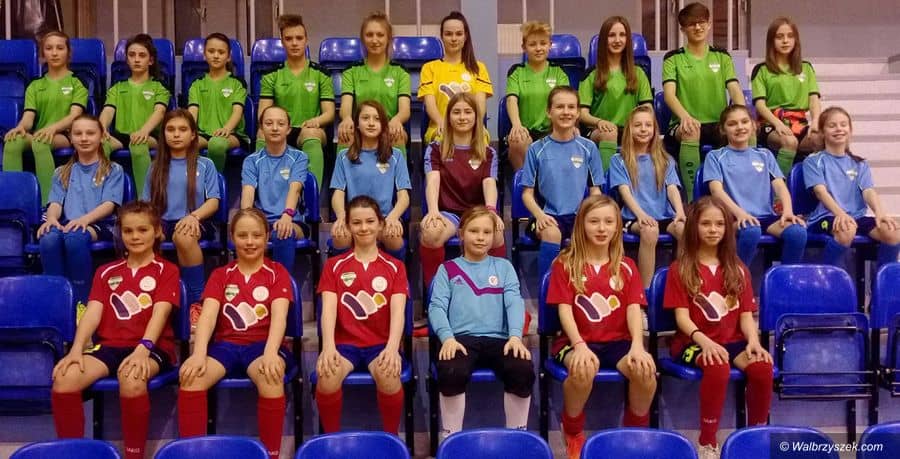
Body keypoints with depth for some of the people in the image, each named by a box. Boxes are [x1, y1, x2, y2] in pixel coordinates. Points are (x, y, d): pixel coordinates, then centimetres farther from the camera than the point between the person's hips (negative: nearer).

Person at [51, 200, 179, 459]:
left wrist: (142, 349, -27)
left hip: (151, 347, -4)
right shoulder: (106, 272, 19)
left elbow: (160, 313, -9)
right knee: (64, 378, -26)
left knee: (131, 379, -38)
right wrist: (76, 349, -12)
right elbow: (93, 312, 6)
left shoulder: (167, 270, 7)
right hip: (108, 345, 4)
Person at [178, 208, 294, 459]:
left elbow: (279, 316, -9)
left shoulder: (277, 272, 8)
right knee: (190, 375, -30)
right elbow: (208, 315, -2)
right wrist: (199, 353, -22)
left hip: (262, 344, -2)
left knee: (270, 376, -38)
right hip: (225, 345, 2)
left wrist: (270, 353, -29)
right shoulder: (220, 274, 14)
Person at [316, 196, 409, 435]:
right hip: (345, 342, 1)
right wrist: (328, 347, -23)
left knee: (388, 375, -35)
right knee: (327, 375, -34)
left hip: (381, 343, 0)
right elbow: (328, 309, -4)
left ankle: (391, 438, -11)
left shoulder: (395, 267, 9)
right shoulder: (334, 265, 10)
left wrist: (392, 347, -25)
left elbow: (398, 311, -5)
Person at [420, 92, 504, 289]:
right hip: (447, 212, -1)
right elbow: (433, 181, -8)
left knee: (495, 234, -35)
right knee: (430, 232, -37)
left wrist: (491, 211, -28)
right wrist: (433, 210, -29)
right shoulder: (435, 149, 9)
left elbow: (489, 183, -6)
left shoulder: (488, 153, 12)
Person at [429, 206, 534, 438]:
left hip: (498, 338, 1)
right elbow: (437, 306, 4)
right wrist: (447, 337, -16)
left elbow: (515, 303, 6)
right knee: (451, 373, -35)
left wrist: (515, 336, -13)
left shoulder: (504, 267, 19)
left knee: (523, 371, -30)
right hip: (460, 338, -1)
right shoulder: (448, 269, 16)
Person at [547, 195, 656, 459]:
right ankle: (573, 435, -9)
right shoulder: (565, 264, 2)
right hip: (577, 341, -2)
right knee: (583, 370, -38)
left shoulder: (626, 267, 10)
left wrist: (637, 346, -21)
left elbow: (634, 309, -2)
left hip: (617, 341, 3)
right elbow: (564, 309, -7)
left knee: (645, 370, -30)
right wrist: (580, 346, -24)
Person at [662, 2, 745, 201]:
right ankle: (693, 199, -33)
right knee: (690, 133, -39)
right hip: (685, 125, -2)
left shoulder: (722, 56, 15)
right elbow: (669, 93, -8)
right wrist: (685, 116, -30)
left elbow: (735, 90, 2)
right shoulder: (673, 58, 7)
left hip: (718, 125, 2)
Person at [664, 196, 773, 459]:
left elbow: (746, 314, 8)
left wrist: (753, 341, -13)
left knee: (763, 367, -29)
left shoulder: (737, 269, 15)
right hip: (694, 343, -3)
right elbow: (682, 316, -7)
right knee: (718, 368, -37)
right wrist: (704, 340, -25)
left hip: (733, 341, 4)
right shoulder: (680, 269, 3)